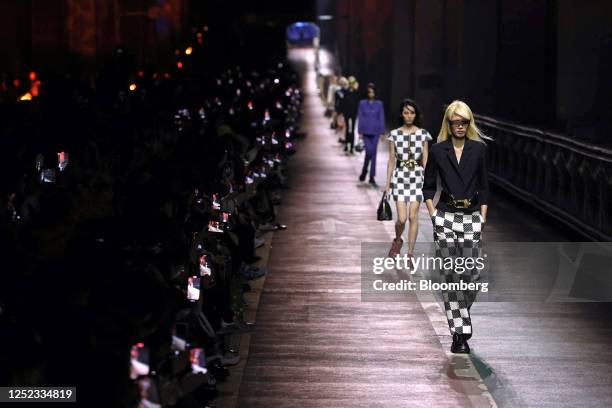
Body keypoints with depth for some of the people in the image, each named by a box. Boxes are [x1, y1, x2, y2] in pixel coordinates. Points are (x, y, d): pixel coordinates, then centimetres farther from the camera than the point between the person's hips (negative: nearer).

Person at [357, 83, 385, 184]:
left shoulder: (379, 104, 4)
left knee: (373, 153, 2)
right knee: (369, 150, -14)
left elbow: (381, 118, 5)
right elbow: (360, 118, 3)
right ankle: (364, 171, 11)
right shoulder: (362, 103, 3)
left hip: (375, 131, 1)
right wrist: (360, 132, -2)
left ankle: (372, 177, 7)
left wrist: (382, 132, 1)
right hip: (366, 131, -1)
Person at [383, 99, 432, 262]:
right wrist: (388, 183, 5)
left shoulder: (423, 134, 2)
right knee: (402, 218, -8)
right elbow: (391, 160, 6)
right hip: (400, 176, 0)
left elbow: (425, 160, 5)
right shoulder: (394, 134, 2)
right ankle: (397, 240, 24)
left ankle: (410, 253, 8)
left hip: (417, 176, 1)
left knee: (413, 216, -2)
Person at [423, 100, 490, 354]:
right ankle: (459, 333, 2)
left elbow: (484, 186, 7)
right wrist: (433, 214, -1)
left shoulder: (479, 149, 4)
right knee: (450, 275, -3)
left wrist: (483, 217, 1)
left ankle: (461, 313, 27)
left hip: (472, 217, 0)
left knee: (472, 274, -4)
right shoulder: (438, 151, 3)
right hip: (446, 217, 0)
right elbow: (428, 186, 10)